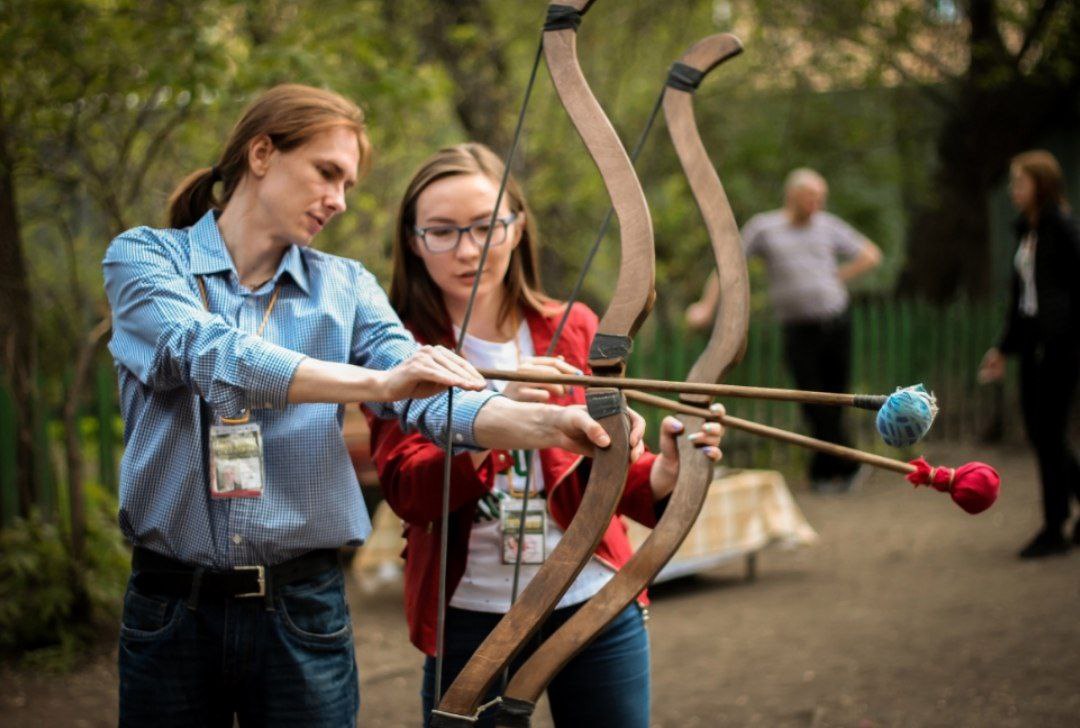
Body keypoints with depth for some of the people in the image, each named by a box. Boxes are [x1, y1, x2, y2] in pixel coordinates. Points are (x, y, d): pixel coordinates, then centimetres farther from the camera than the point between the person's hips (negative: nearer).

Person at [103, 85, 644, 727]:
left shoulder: (346, 288, 5)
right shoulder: (144, 258, -2)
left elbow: (433, 399, -10)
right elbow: (207, 354, -22)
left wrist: (549, 423, -29)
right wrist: (376, 382, -34)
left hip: (303, 607, 2)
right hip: (172, 605, -2)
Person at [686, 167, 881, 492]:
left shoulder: (828, 226, 7)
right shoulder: (764, 227, 1)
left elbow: (871, 255, 15)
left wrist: (837, 279, 4)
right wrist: (707, 306, -4)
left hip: (836, 322, 2)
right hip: (799, 330, -2)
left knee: (833, 403, 3)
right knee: (814, 404, -10)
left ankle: (822, 472, 16)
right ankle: (847, 465, 2)